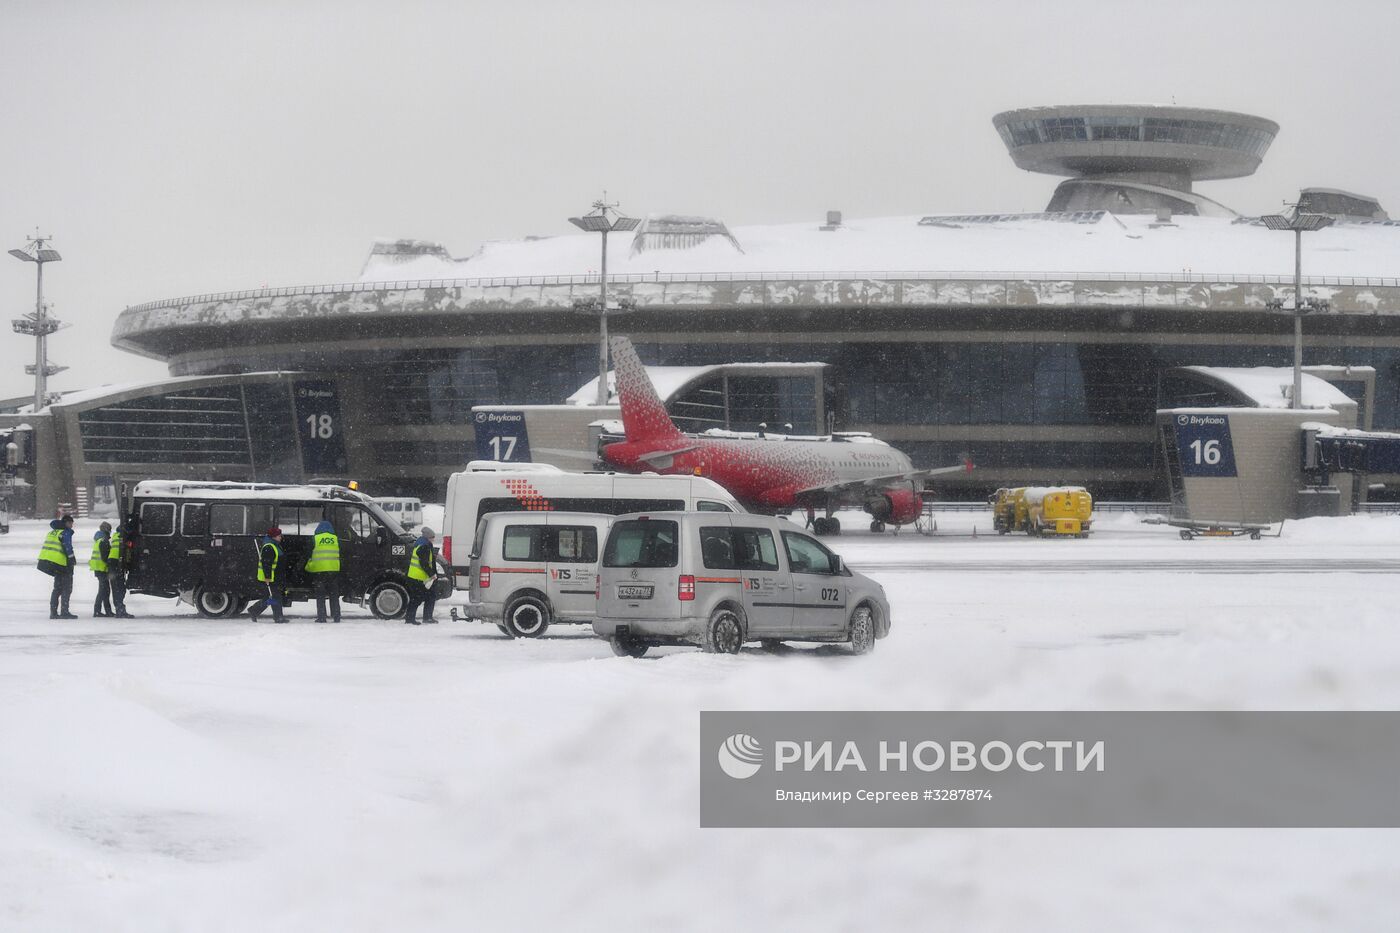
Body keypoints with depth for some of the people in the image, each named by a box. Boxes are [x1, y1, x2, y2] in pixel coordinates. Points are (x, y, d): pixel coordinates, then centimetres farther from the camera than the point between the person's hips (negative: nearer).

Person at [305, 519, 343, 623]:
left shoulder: (315, 539, 0)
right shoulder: (336, 539, 7)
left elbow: (308, 555, 3)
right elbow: (340, 555, 15)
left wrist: (308, 568, 17)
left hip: (319, 570, -2)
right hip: (334, 570, 2)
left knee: (320, 596, 3)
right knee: (334, 595, 8)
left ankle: (321, 617, -1)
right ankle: (336, 616, 5)